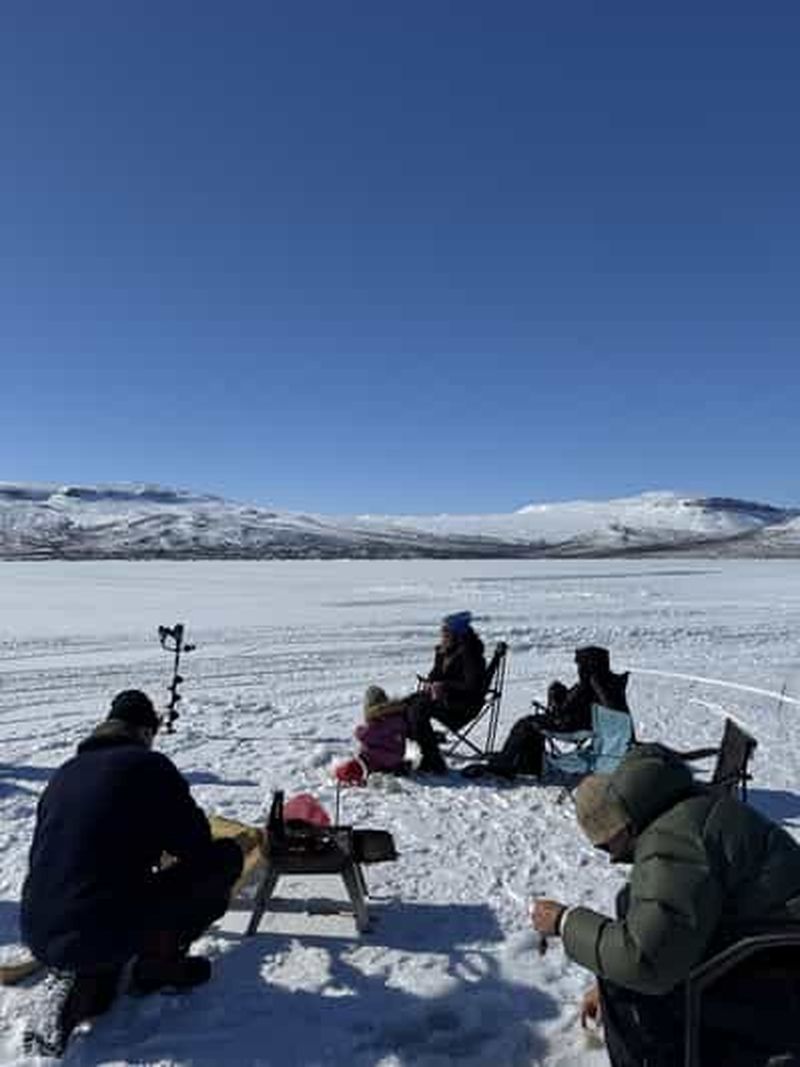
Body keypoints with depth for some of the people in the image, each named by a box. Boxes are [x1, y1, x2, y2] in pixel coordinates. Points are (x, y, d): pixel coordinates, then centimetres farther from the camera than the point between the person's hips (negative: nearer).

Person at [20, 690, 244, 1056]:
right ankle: (157, 962, 10)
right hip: (102, 935, -7)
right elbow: (197, 844, -3)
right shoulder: (148, 764, -7)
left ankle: (86, 979, 13)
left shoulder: (64, 773, 13)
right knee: (226, 856, 3)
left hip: (39, 938, 7)